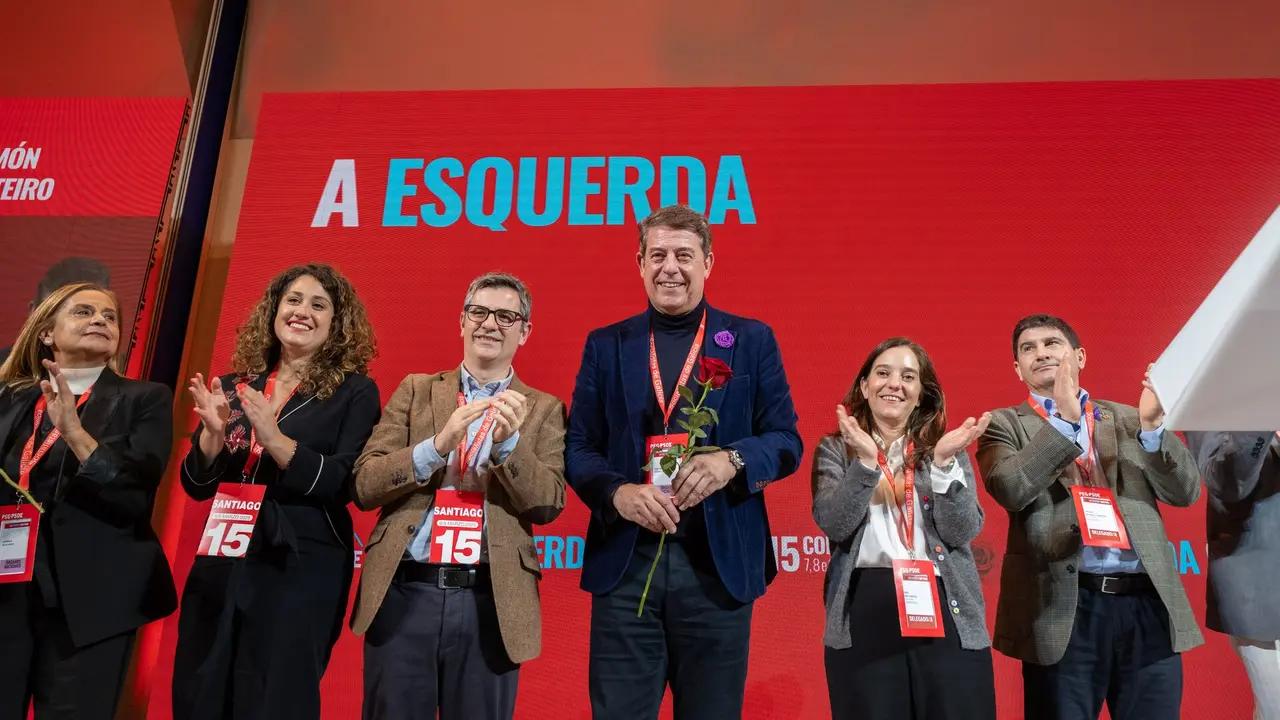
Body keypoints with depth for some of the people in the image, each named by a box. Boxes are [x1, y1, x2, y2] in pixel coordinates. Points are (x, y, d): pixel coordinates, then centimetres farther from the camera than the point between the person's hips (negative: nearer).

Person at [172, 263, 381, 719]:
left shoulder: (354, 391, -2)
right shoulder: (234, 387, 10)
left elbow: (344, 484, -12)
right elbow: (196, 486, 10)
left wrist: (274, 437, -23)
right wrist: (214, 433, -9)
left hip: (301, 568, -4)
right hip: (221, 563, 5)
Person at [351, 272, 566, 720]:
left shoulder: (544, 410, 7)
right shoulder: (416, 390, 9)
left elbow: (548, 505, -2)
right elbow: (365, 486, 1)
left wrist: (510, 442, -18)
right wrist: (438, 443, -15)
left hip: (490, 601, 0)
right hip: (403, 593, 1)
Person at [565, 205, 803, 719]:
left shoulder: (751, 340, 6)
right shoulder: (605, 345, 9)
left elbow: (786, 440, 3)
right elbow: (578, 448, 6)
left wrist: (731, 460, -17)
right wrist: (618, 492, -15)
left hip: (720, 565, 0)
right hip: (625, 564, 1)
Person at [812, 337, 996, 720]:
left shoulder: (948, 449, 10)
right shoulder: (836, 449, 7)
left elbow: (963, 531, -1)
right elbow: (833, 525, -7)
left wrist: (943, 462, -14)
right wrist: (866, 462, -18)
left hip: (946, 613, 1)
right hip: (863, 614, -1)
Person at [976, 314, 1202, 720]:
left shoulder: (1128, 419, 14)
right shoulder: (1004, 424, 5)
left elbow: (1186, 492, 6)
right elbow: (1008, 490, -13)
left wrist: (1153, 428, -9)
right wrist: (1065, 420, -17)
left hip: (1148, 603, 3)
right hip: (1065, 610, -3)